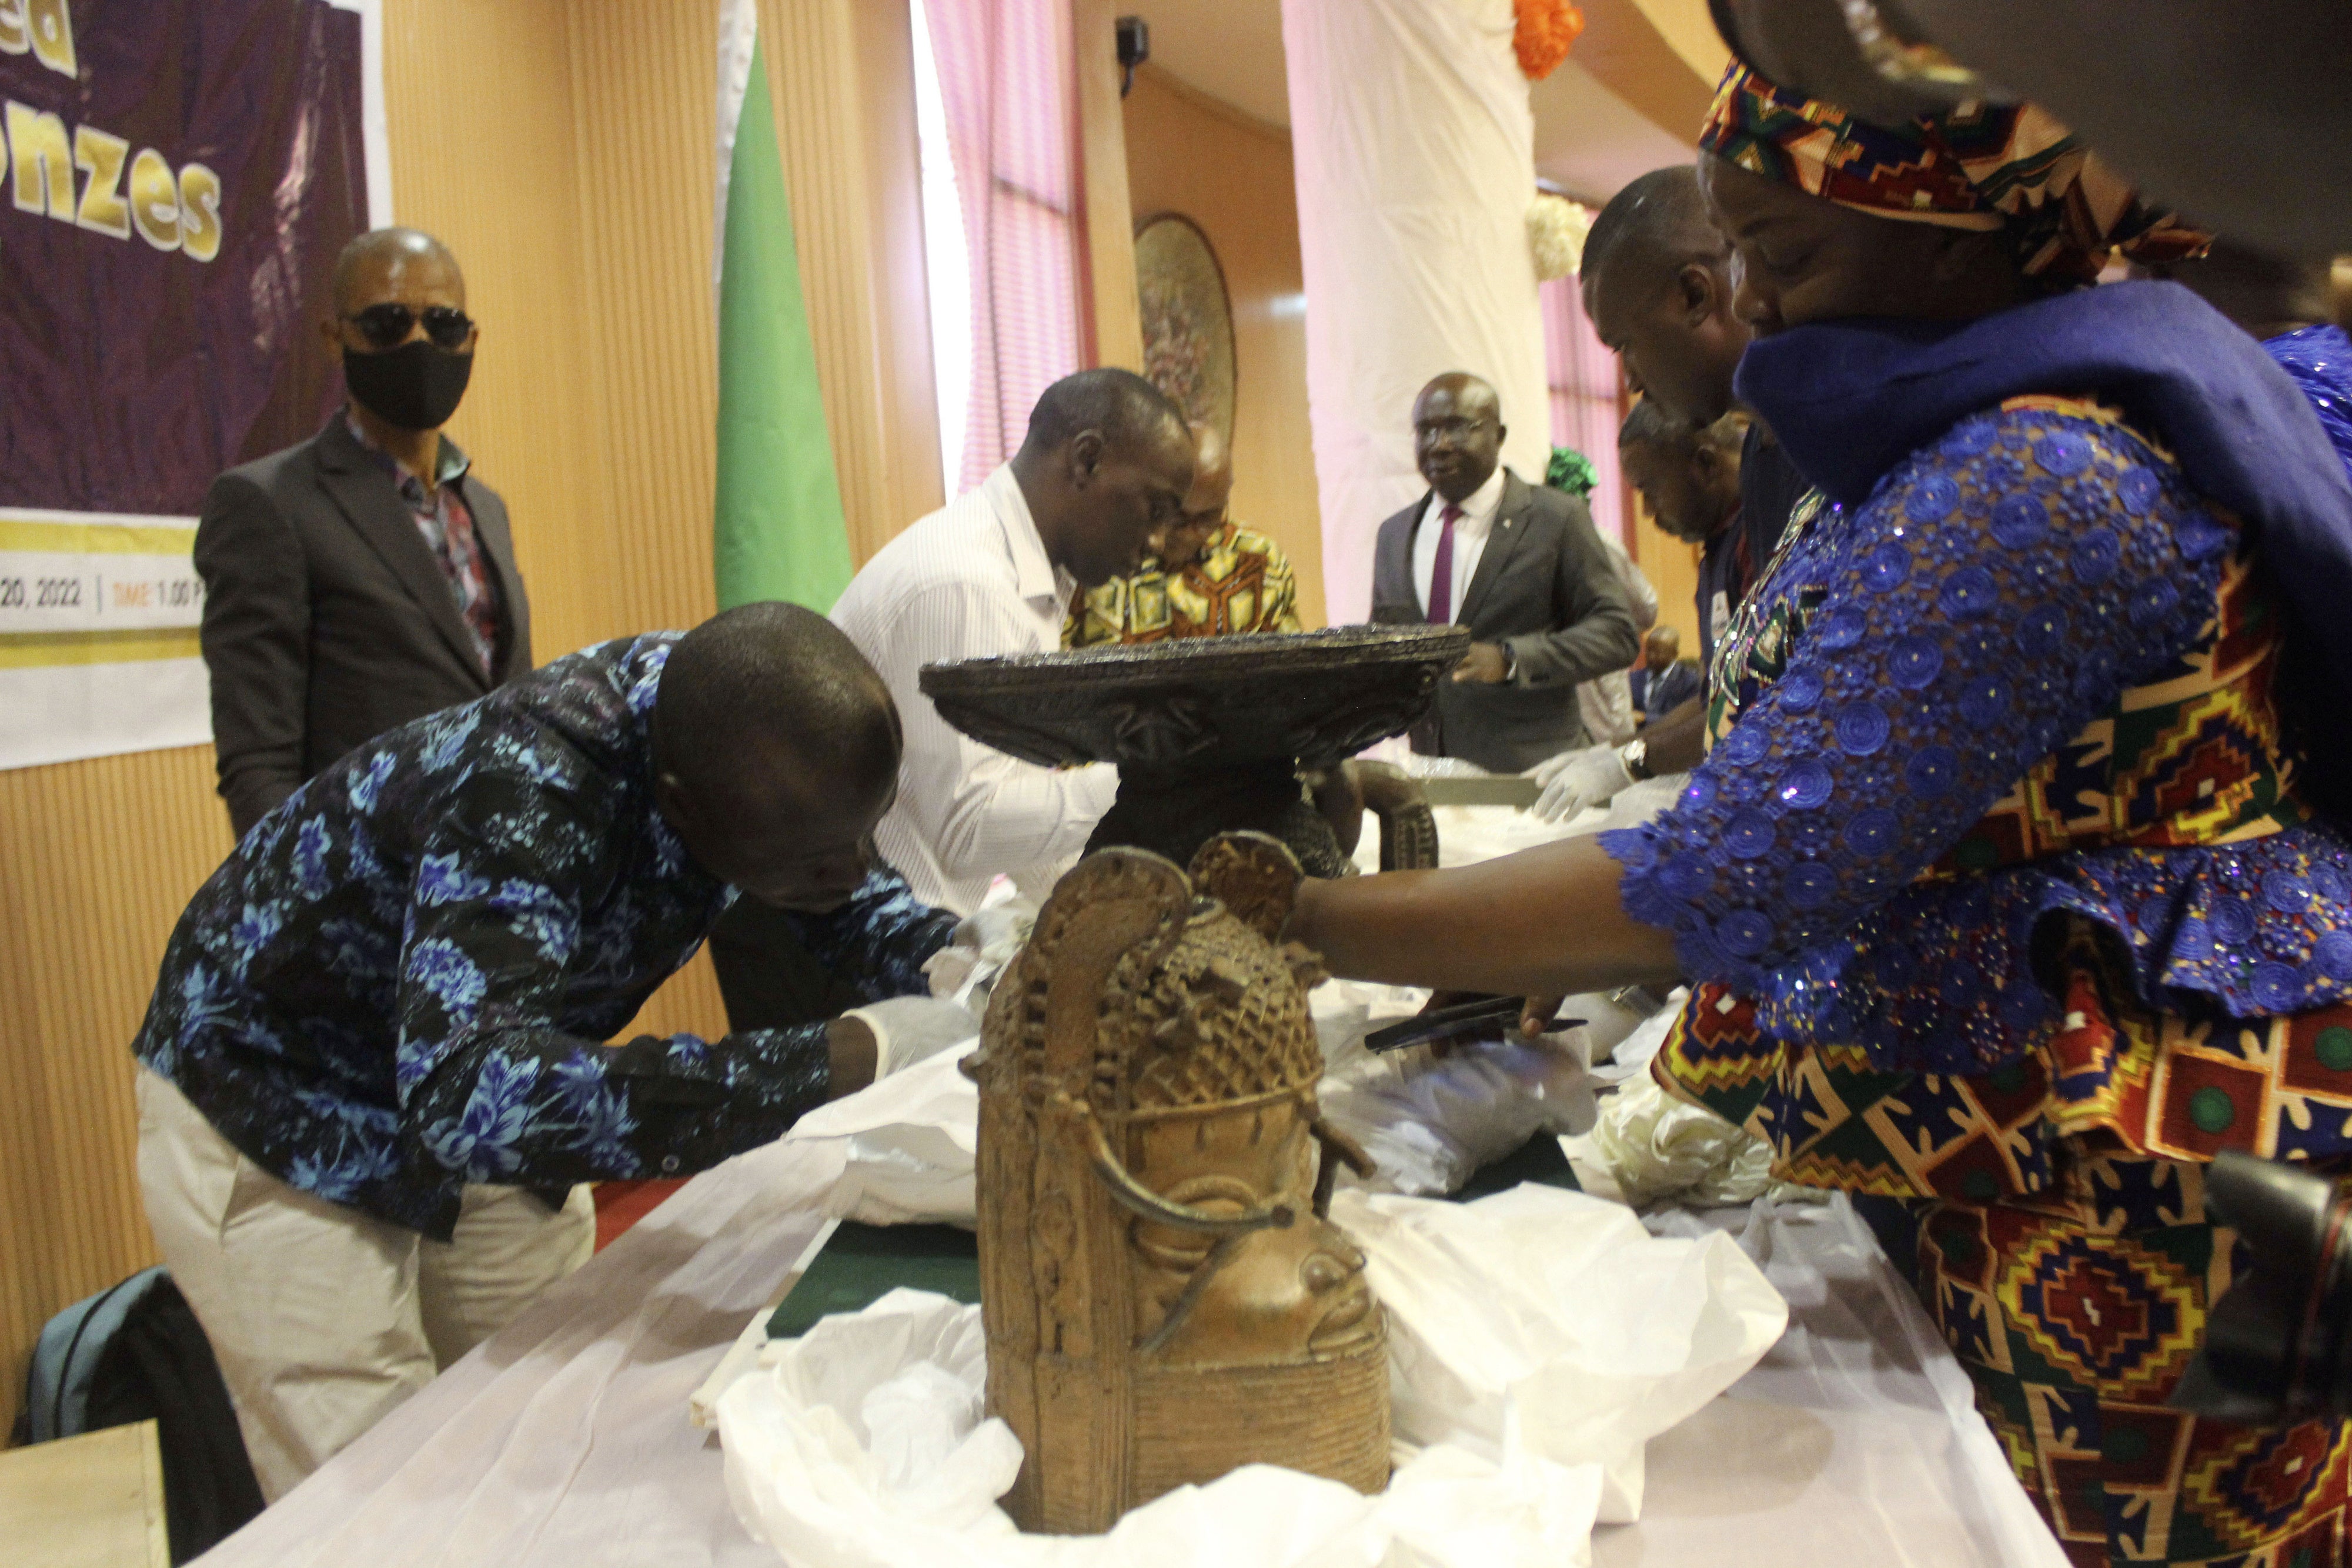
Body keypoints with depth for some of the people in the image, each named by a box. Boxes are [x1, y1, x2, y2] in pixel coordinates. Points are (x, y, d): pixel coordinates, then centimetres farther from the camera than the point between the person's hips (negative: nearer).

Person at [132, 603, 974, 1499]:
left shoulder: (741, 732, -19)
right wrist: (841, 1064, -51)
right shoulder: (526, 791, -38)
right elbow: (469, 1094, -50)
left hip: (467, 1114, 6)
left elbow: (862, 907, -4)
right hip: (273, 1118, -6)